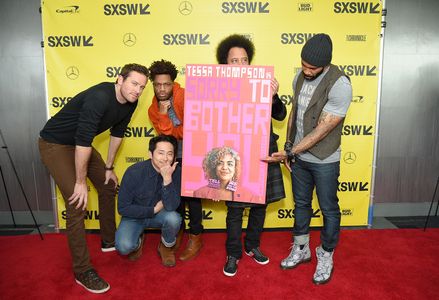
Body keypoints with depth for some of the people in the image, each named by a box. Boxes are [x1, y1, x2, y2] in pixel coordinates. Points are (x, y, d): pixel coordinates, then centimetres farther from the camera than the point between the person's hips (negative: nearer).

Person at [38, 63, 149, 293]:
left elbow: (117, 133, 7)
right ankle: (82, 271, -2)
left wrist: (109, 168, 12)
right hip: (54, 143, -9)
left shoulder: (129, 103, -6)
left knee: (108, 186, 14)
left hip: (80, 144, 9)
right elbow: (83, 141, -32)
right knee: (77, 203, -15)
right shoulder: (100, 98, -33)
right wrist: (81, 182, -24)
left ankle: (109, 240, 33)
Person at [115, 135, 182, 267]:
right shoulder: (134, 172, -23)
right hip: (135, 216, -1)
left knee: (173, 218, -32)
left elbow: (171, 207, -27)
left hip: (161, 215, 1)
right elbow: (123, 208, -16)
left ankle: (166, 246, 2)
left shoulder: (176, 172, -19)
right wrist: (154, 210, -18)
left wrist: (167, 179, -39)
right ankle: (138, 241, 12)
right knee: (124, 246, -27)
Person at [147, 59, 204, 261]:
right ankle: (178, 231, 31)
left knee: (191, 194, -3)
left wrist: (174, 133, -17)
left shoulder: (185, 97, -17)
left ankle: (196, 237, 13)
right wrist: (163, 115, -24)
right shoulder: (153, 110, -1)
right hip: (174, 156, 5)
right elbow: (168, 135, -13)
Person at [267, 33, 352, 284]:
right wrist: (288, 147, 7)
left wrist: (290, 153, -21)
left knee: (329, 209, 11)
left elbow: (322, 130, -23)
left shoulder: (340, 85, -22)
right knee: (301, 204, 19)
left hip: (324, 161, -6)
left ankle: (326, 257, 31)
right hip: (299, 156, 6)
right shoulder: (301, 76, 0)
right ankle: (301, 249, 38)